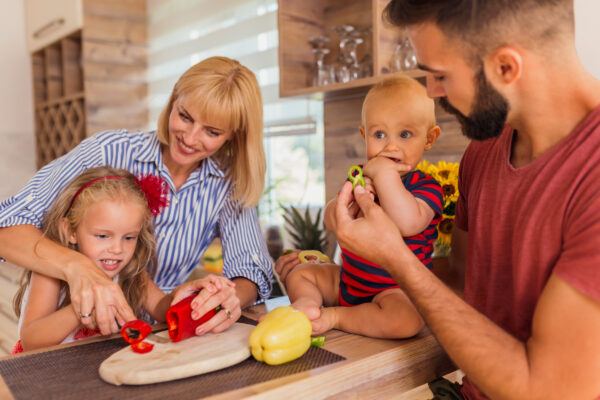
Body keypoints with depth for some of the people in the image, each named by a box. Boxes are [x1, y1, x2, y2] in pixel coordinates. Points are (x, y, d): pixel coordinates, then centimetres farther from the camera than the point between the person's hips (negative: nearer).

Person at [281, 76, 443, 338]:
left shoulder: (426, 187, -13)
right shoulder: (361, 176, 4)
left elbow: (408, 224, -35)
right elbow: (331, 222, -5)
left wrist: (385, 174, -30)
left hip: (399, 289, -6)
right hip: (348, 280, 6)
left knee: (404, 319, -37)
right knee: (299, 273, 11)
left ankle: (334, 316, -20)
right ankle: (307, 302, -17)